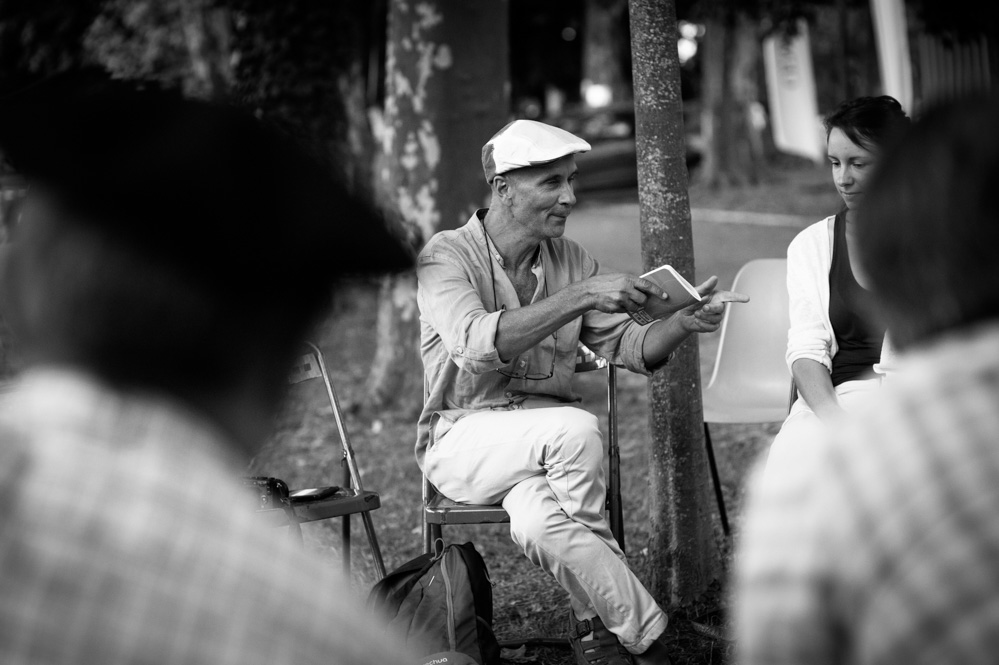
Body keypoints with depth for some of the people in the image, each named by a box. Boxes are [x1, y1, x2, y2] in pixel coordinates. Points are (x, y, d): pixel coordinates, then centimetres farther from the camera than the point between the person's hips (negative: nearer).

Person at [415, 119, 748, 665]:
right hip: (462, 436, -3)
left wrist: (684, 321, -15)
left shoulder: (572, 260, 9)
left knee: (538, 522, -35)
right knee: (577, 428, -34)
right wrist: (582, 296, -33)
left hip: (546, 444, 3)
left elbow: (629, 348, 6)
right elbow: (477, 345, -27)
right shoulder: (446, 256, -8)